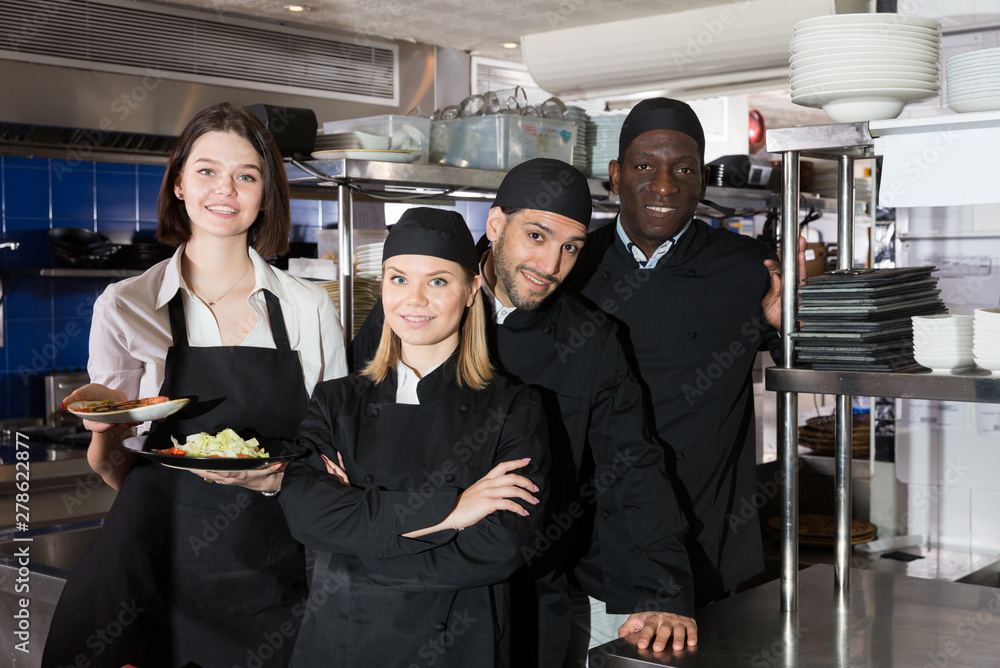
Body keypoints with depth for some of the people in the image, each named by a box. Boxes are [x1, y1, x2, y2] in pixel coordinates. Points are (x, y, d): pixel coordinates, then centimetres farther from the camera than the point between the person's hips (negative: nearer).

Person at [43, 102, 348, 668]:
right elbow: (115, 473, 4)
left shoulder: (311, 309, 2)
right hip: (160, 570, -1)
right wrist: (104, 428, -17)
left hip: (274, 574, 1)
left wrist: (279, 476, -12)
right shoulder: (125, 307, 1)